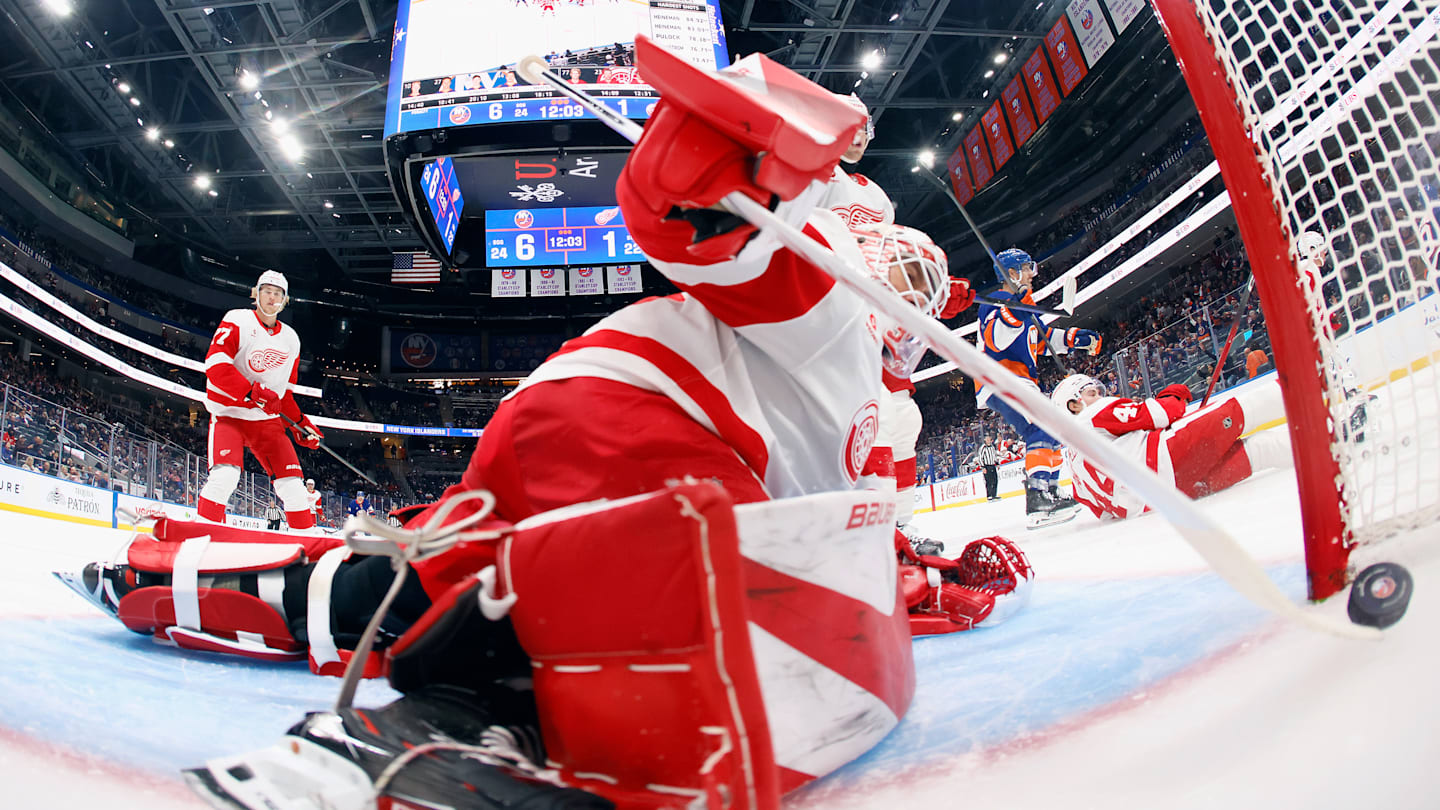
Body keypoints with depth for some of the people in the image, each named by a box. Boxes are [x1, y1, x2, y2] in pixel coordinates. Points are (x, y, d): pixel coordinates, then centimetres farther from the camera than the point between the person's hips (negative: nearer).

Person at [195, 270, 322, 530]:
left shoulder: (291, 340, 13)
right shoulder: (237, 321, -4)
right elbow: (215, 363, -18)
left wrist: (300, 423, 10)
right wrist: (252, 392, -27)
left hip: (267, 419, 5)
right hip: (229, 413, -5)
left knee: (292, 483, -3)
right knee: (225, 474, -25)